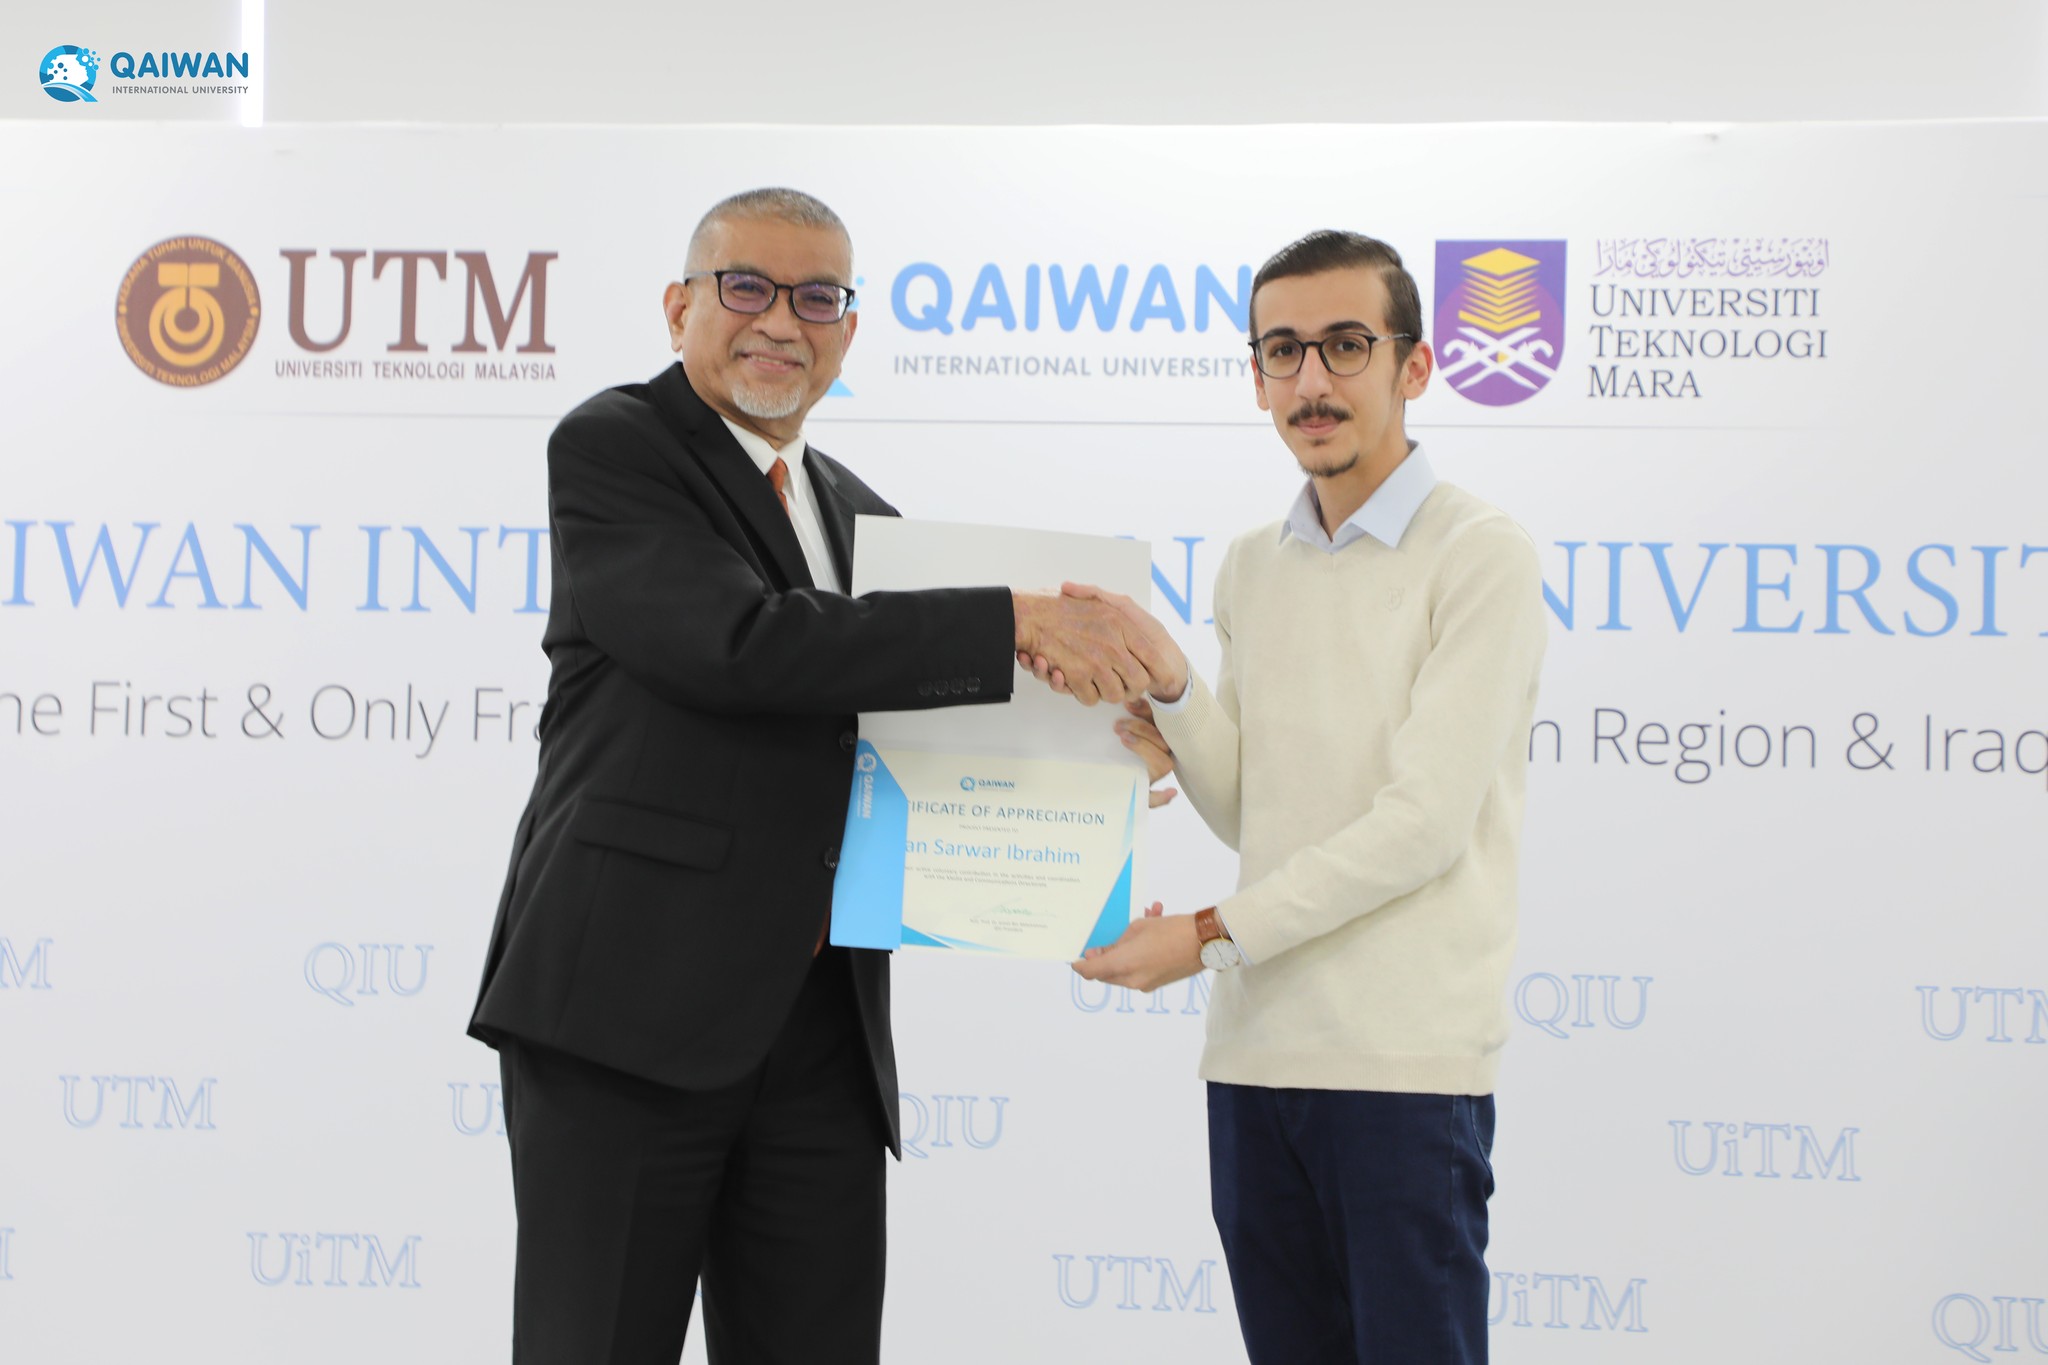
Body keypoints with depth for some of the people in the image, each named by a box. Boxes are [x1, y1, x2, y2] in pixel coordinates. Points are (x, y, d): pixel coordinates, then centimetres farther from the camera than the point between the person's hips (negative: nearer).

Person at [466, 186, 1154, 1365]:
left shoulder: (861, 515, 20)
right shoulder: (611, 448, -3)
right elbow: (741, 644, -19)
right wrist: (1012, 623, -18)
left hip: (824, 1032, 6)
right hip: (630, 1007, -6)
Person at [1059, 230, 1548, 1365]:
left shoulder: (1480, 555, -7)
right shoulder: (1249, 566, 15)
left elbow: (1426, 821, -13)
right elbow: (1251, 813, 14)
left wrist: (1214, 934, -14)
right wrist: (1168, 685, -4)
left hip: (1405, 1058, -6)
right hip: (1254, 1051, 6)